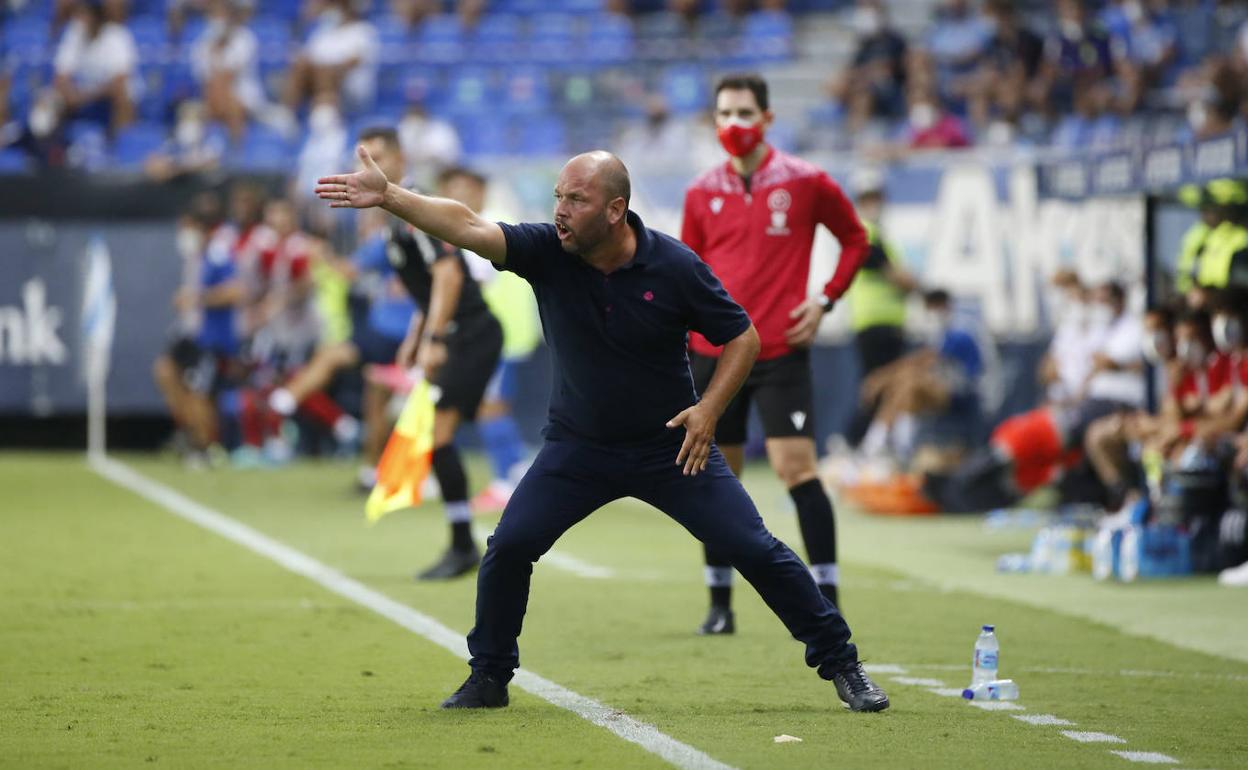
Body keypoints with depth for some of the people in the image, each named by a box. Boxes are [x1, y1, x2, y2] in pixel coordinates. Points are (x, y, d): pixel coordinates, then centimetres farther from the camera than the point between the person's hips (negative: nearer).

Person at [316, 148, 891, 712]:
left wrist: (709, 408, -19)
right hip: (578, 447, 2)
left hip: (672, 447, -2)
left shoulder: (675, 267, -18)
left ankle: (841, 665, 10)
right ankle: (488, 679, 9)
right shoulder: (546, 251, -15)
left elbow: (744, 336, -7)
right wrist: (388, 196, -42)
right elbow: (467, 226, -29)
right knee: (508, 546, -11)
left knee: (755, 550, -6)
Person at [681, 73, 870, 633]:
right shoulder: (702, 192, 8)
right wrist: (676, 349, 10)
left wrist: (825, 300, -1)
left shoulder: (805, 182, -1)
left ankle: (827, 601, -7)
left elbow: (855, 239, 10)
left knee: (796, 467, -12)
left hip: (780, 350, -3)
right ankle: (720, 604, 15)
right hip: (713, 353, 4)